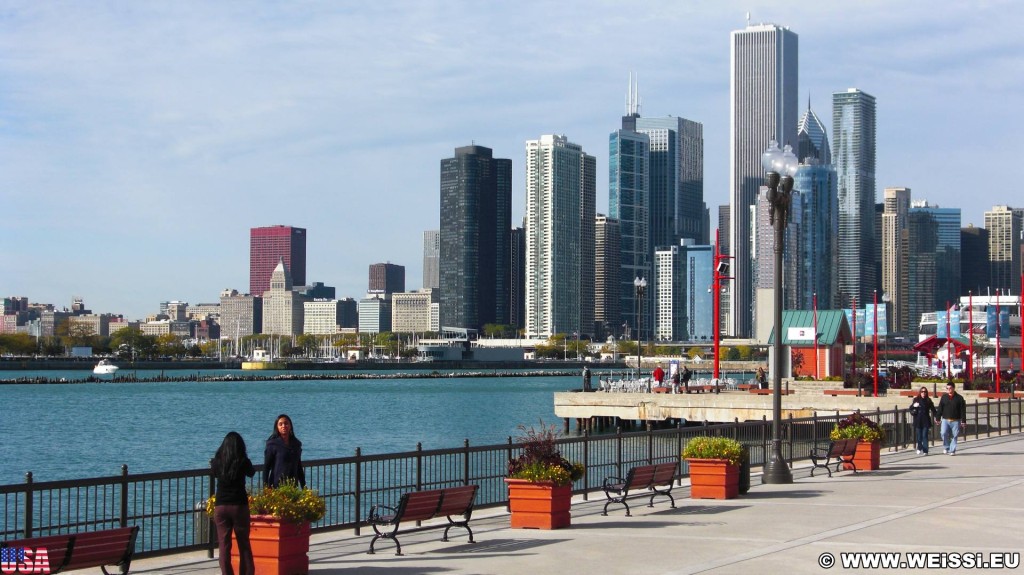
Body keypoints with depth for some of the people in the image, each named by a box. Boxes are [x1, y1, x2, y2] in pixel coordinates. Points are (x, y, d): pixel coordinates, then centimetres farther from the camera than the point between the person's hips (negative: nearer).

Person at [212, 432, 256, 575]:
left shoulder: (217, 462, -2)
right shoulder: (243, 462, -7)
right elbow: (251, 473, 14)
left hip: (220, 506, 1)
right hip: (239, 505, -1)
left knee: (224, 545, 5)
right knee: (244, 544, 10)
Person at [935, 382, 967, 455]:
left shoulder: (959, 398, 0)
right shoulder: (944, 397, 7)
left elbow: (963, 410, 0)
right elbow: (940, 409, 9)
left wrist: (963, 421, -5)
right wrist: (937, 418, 4)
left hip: (955, 421, -1)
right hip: (945, 420, 1)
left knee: (954, 436, 1)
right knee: (944, 433, -14)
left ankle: (952, 450, 10)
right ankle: (946, 447, 5)